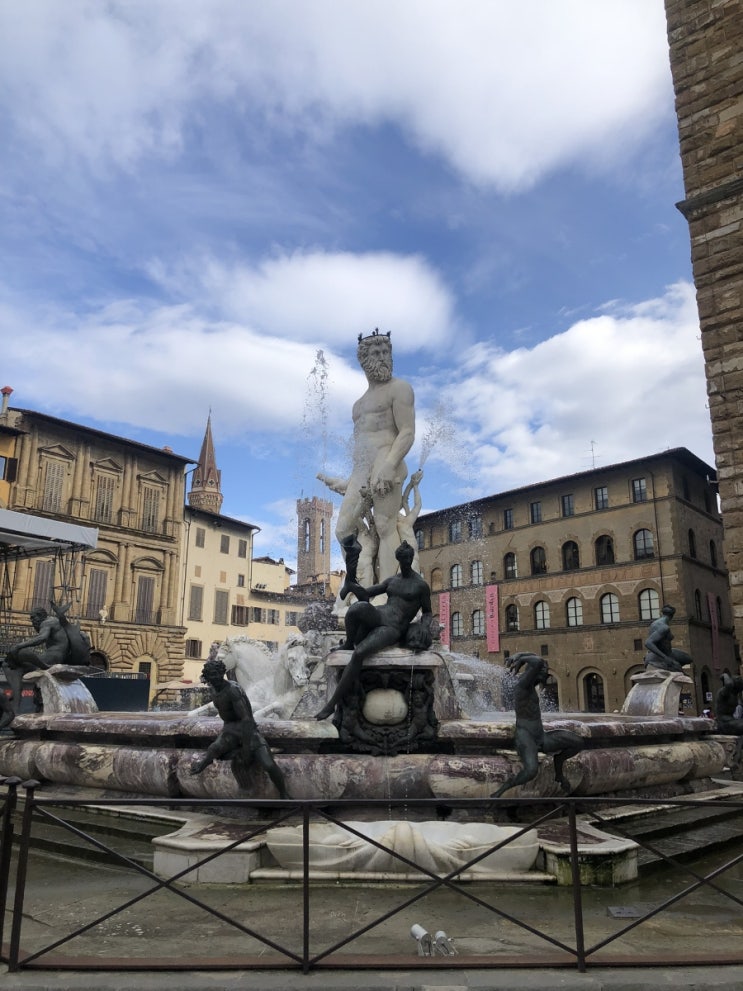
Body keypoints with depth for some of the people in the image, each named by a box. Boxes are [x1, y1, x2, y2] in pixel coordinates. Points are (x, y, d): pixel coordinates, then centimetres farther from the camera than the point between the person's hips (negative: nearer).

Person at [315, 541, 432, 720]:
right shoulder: (391, 580, 18)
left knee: (359, 654, -31)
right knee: (358, 606, -37)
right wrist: (355, 587, -10)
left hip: (392, 630, -4)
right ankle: (348, 643, -6)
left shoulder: (421, 585, 4)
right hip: (377, 616, 4)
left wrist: (425, 625, -12)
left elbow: (428, 613, 12)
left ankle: (332, 703, -21)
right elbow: (367, 593, 15)